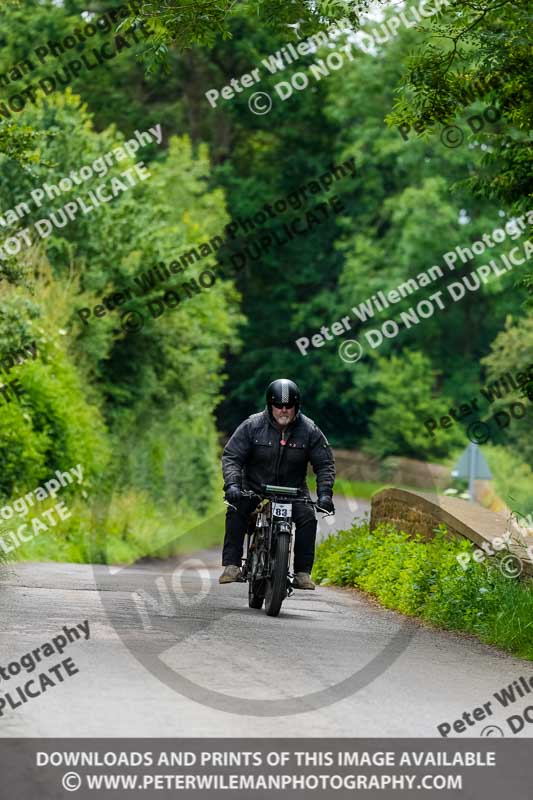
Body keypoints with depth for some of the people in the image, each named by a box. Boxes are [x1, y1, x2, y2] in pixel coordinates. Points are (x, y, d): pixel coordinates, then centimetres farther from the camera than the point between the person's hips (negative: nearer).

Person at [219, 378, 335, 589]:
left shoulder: (309, 430, -6)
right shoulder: (253, 425, -9)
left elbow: (324, 463, -1)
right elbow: (231, 456, -9)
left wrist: (325, 493, -16)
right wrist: (232, 484, -26)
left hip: (293, 489, 1)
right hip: (254, 486, -1)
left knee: (308, 517, -25)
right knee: (236, 511, -27)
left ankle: (302, 572, -18)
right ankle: (231, 566, -25)